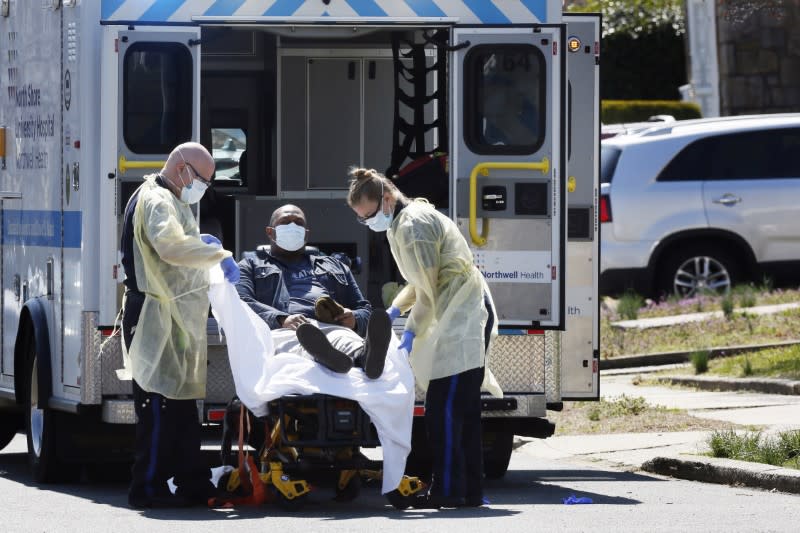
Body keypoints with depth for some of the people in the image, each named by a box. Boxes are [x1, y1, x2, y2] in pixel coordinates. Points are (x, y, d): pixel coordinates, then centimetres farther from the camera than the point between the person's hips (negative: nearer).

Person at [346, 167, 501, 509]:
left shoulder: (412, 227, -15)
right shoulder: (401, 224, 18)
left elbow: (428, 291, -16)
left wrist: (411, 331, -9)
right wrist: (394, 310, 18)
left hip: (460, 318, -11)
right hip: (469, 315, 11)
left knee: (443, 409, -12)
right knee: (463, 407, 11)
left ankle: (448, 490, -14)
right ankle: (470, 490, 13)